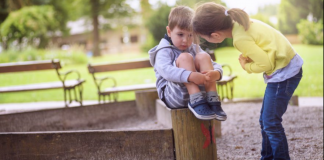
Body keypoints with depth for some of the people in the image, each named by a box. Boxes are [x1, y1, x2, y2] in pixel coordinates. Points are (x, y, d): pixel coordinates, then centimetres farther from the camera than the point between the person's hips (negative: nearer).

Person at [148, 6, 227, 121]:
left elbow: (216, 66, 6)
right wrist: (190, 76, -40)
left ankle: (213, 101, -24)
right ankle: (196, 103, -33)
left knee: (203, 56, -12)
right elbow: (165, 70, -24)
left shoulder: (195, 49, 18)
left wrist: (216, 73, -21)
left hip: (199, 91, 5)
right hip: (173, 96, -5)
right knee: (184, 57, -22)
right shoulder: (164, 51, -2)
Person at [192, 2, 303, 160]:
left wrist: (246, 66, -6)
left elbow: (266, 64, -23)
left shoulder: (240, 39, -25)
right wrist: (248, 58, -3)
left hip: (284, 72, -10)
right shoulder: (241, 21, 1)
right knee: (265, 120, 15)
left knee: (271, 123, -5)